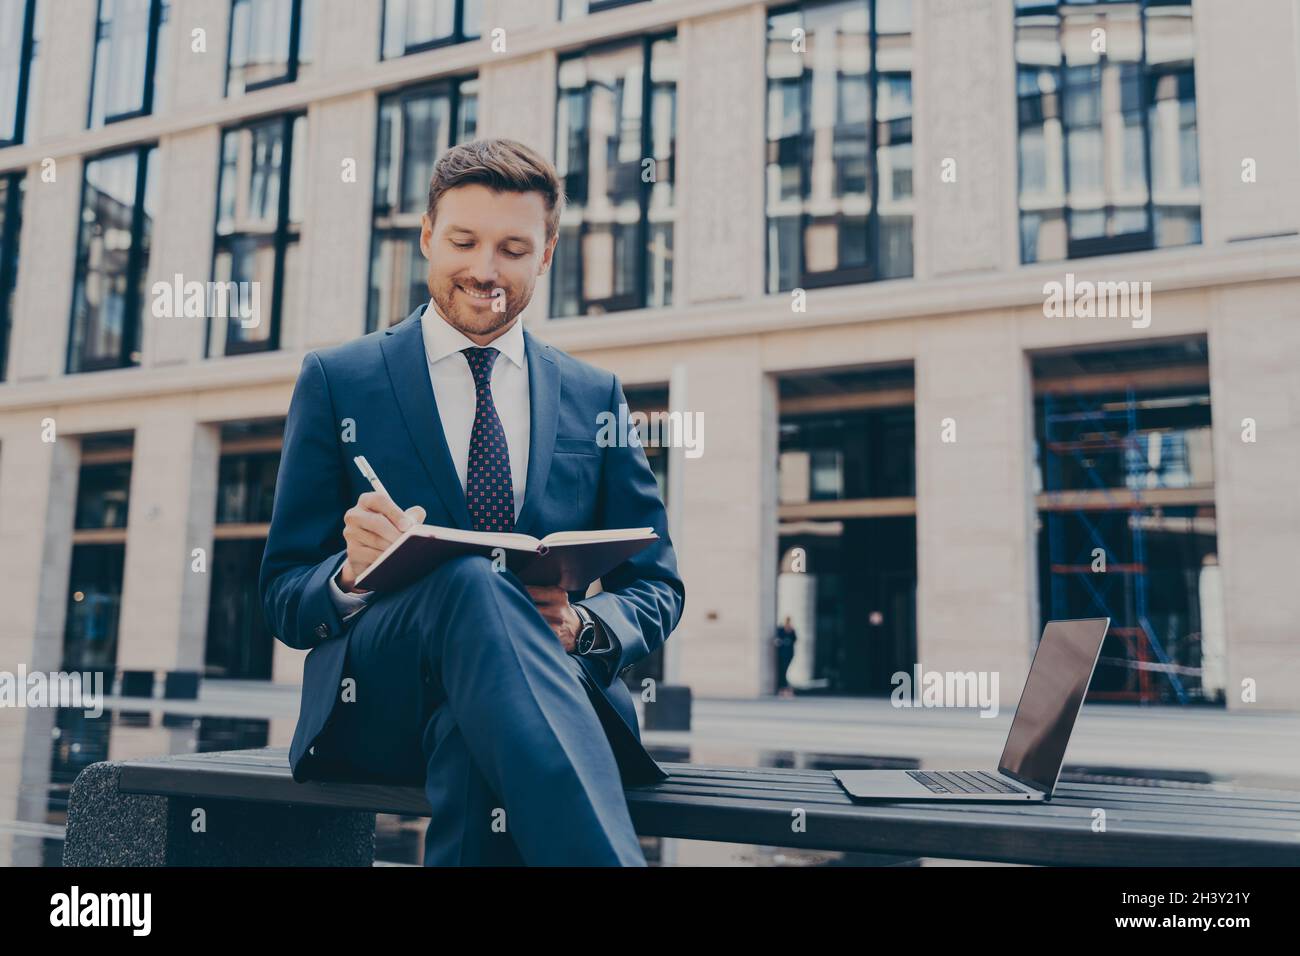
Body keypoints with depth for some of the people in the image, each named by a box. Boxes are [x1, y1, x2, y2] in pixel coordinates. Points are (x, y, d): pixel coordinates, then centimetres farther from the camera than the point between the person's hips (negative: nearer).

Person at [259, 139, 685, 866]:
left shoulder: (596, 397, 15)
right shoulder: (336, 381, 10)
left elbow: (657, 590, 14)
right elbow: (284, 597, 9)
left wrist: (579, 627, -10)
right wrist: (351, 573, -16)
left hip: (553, 691, 0)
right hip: (375, 702, 0)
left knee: (475, 742, -39)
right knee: (473, 586, -35)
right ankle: (606, 855, -36)